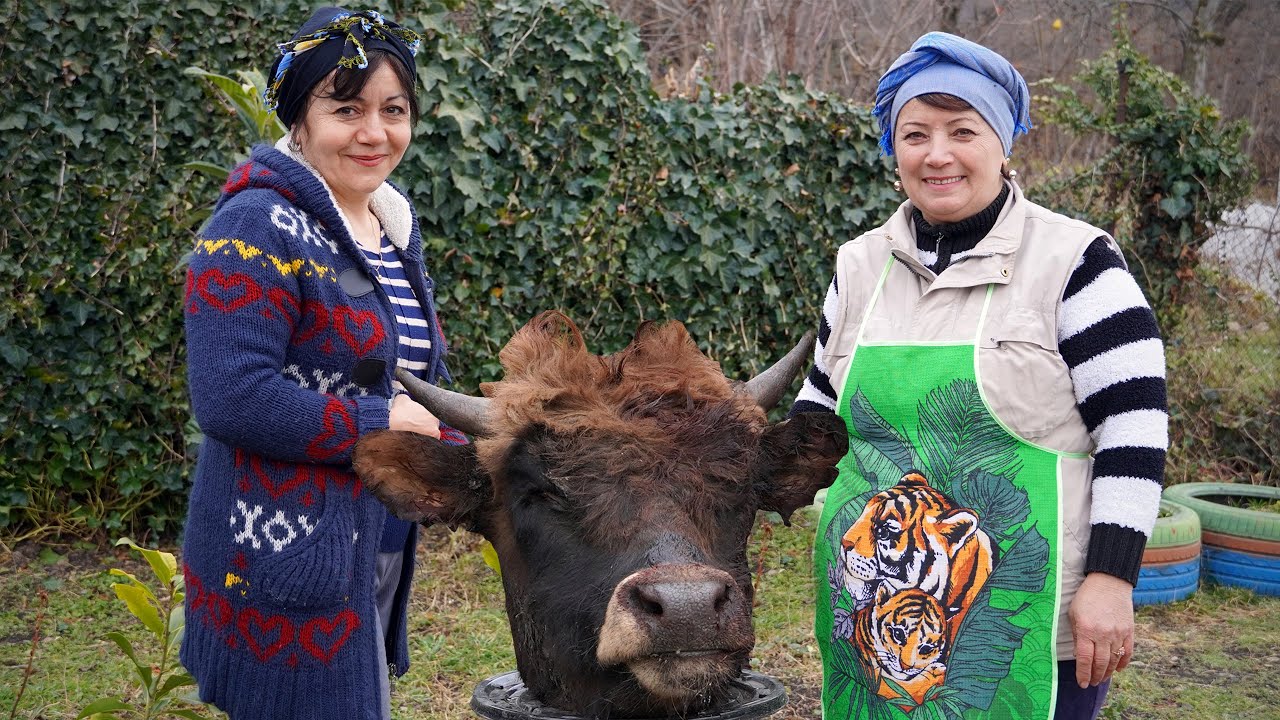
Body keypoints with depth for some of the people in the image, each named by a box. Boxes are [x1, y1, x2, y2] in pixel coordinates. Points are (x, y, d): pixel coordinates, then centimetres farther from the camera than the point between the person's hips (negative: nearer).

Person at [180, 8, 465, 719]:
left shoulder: (394, 232, 11)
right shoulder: (259, 230, -16)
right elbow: (229, 396, -26)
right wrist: (377, 424, -18)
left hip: (380, 551, 9)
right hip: (285, 563, -9)